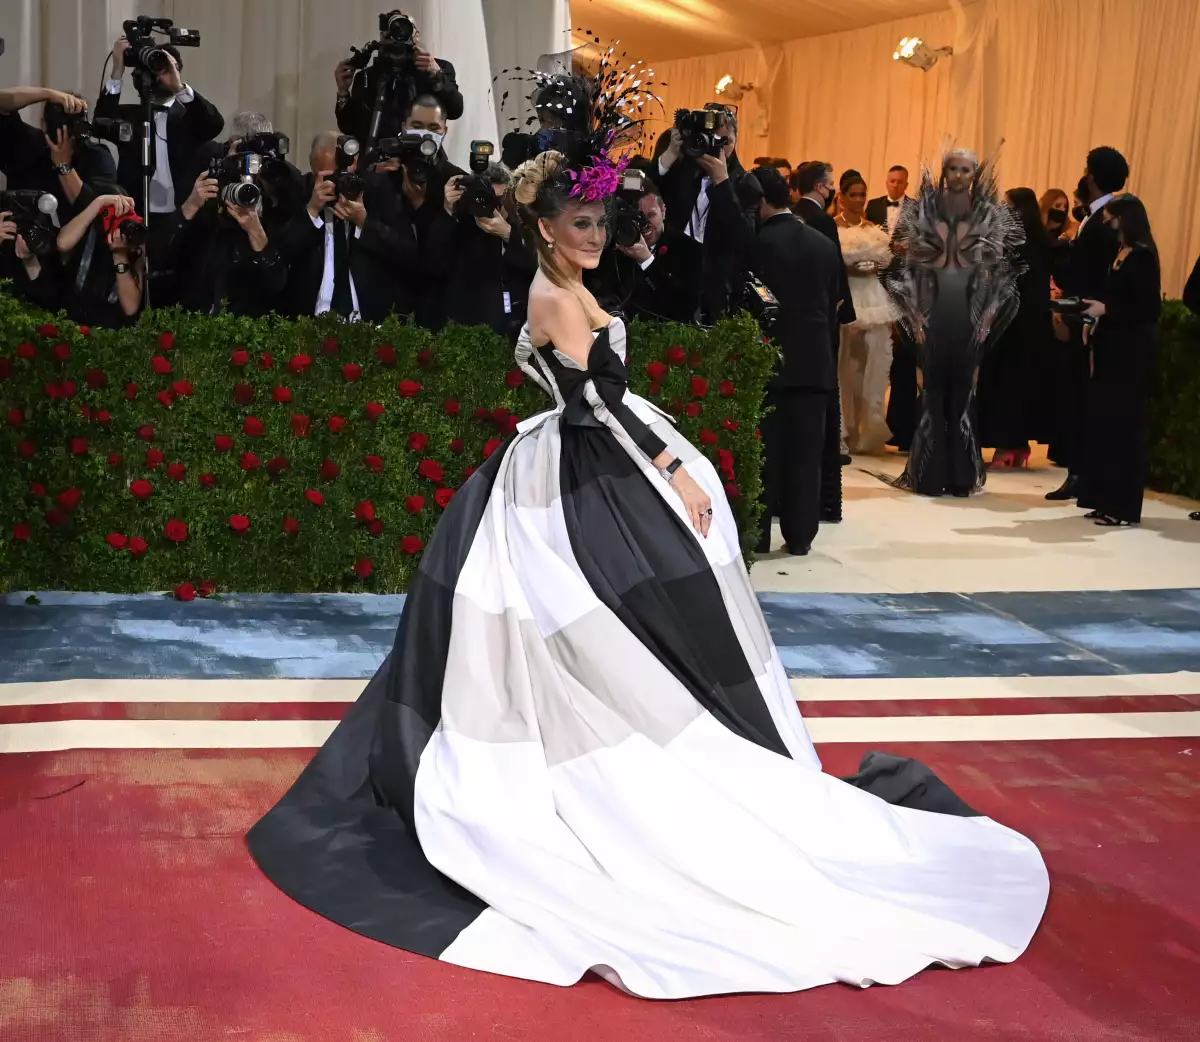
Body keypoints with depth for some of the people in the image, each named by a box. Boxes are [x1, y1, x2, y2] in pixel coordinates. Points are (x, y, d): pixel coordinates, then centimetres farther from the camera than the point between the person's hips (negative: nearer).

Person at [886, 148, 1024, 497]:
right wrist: (914, 314, -4)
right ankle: (929, 474, 4)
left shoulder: (990, 215, 6)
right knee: (933, 390, 0)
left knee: (963, 389, 1)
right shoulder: (925, 211, 6)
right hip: (933, 312, 0)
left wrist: (987, 318, -4)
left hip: (969, 313, 0)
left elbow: (1000, 270, 5)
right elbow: (909, 264, 4)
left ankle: (962, 474, 7)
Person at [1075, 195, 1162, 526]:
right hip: (1113, 347, 9)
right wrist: (1097, 313, 3)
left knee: (1123, 424, -5)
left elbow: (1150, 308, -17)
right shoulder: (1121, 254, 12)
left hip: (1131, 351, -9)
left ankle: (1124, 506, 0)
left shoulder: (1142, 256, -12)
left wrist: (1105, 309, -18)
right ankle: (1107, 500, 14)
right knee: (1104, 422, 8)